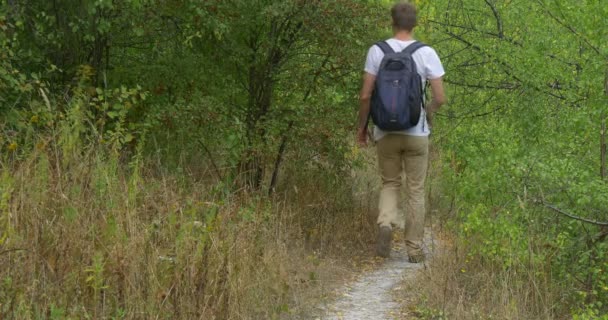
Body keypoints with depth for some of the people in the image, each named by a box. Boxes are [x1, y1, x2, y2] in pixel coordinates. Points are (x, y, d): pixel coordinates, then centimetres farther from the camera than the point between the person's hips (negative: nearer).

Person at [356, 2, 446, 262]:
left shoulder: (377, 51, -5)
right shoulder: (427, 53, -6)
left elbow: (365, 95, -6)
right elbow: (440, 98, -7)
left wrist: (362, 126, 8)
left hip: (386, 132, 1)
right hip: (417, 133, -1)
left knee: (390, 184, 17)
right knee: (415, 191, 10)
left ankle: (385, 224, -11)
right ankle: (414, 249, 12)